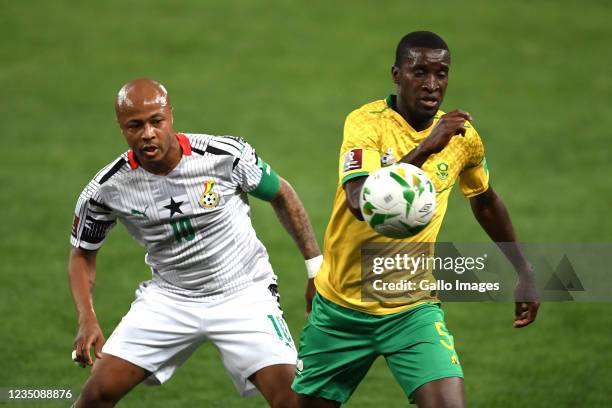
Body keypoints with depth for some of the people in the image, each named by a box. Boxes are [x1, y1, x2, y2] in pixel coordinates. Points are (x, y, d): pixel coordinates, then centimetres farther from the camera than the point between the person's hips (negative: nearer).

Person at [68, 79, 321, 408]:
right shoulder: (107, 189, -13)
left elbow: (281, 195, 0)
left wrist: (316, 267, 2)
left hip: (243, 294, -1)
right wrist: (87, 320, -12)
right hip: (169, 299, 2)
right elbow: (83, 253, 3)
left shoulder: (227, 155, -18)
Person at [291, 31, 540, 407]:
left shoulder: (463, 137, -2)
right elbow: (361, 203, -31)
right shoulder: (366, 122, -14)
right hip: (342, 307, -1)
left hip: (413, 310, 1)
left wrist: (524, 272, 19)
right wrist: (425, 148, -37)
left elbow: (485, 201, 19)